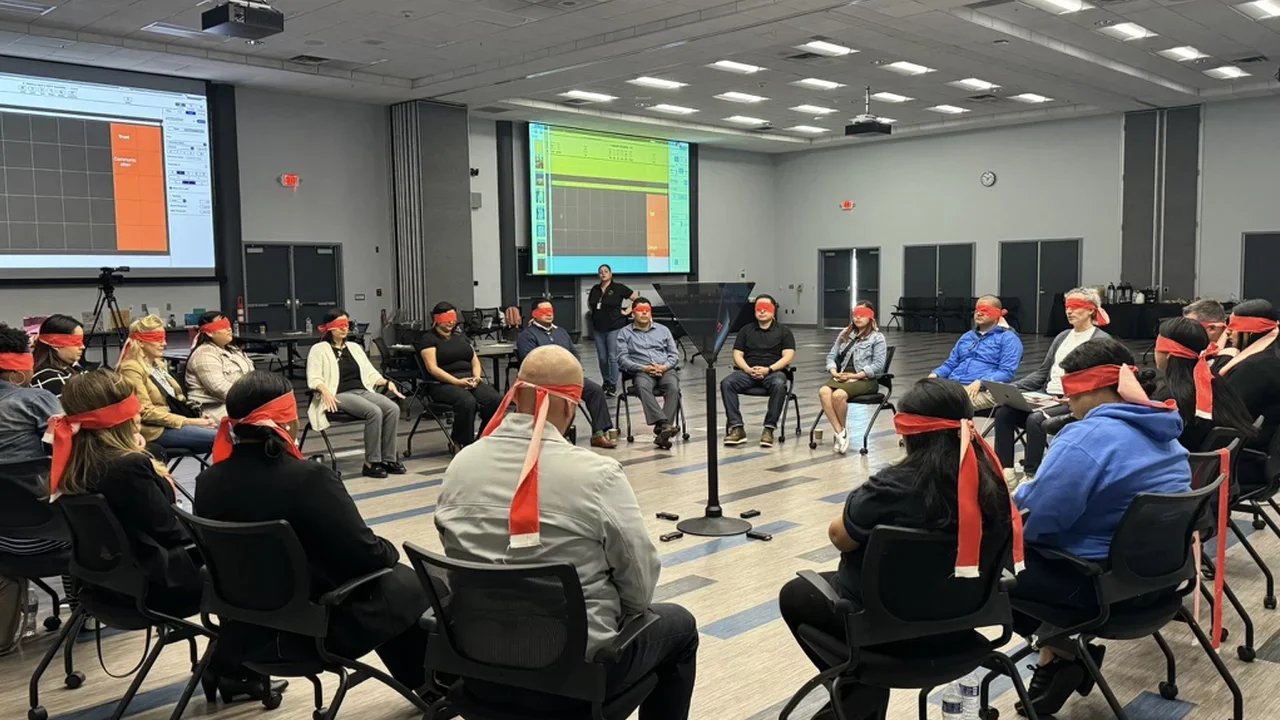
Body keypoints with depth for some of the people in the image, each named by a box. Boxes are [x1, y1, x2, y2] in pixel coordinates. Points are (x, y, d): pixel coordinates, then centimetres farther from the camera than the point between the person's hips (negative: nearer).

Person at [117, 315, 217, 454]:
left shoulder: (159, 364, 18)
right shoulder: (131, 369, -10)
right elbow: (146, 412, -17)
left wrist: (200, 416, -1)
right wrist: (188, 421, -20)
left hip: (176, 423, 9)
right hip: (156, 430, -9)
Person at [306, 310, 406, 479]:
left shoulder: (355, 347, 23)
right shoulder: (319, 349, 5)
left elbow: (370, 373, 21)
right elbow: (314, 378, -7)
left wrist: (387, 382, 3)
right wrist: (325, 391, -27)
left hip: (363, 391, 6)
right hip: (340, 395, -6)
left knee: (393, 408, -23)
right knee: (374, 411, -33)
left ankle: (388, 459, -19)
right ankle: (371, 463, -26)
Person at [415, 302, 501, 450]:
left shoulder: (461, 337, 25)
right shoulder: (428, 339, 5)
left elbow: (475, 361, 20)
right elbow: (432, 368, -8)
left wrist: (476, 377, -3)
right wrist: (457, 382, -18)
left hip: (470, 381, 6)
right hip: (443, 384, -6)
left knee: (496, 400, -24)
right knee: (467, 401, -38)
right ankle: (459, 444, -21)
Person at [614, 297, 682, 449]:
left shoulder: (663, 329, 22)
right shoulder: (624, 333, 14)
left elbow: (674, 354, 16)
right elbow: (622, 359, 3)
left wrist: (665, 366, -6)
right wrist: (643, 368, -12)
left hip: (665, 369, 2)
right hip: (641, 372, -2)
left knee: (673, 388, -32)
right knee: (643, 387, -38)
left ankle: (661, 431, -41)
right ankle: (663, 424, -50)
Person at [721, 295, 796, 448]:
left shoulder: (783, 331, 13)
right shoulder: (746, 330, 21)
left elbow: (788, 356, 1)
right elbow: (737, 355, 12)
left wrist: (769, 369, -15)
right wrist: (748, 369, -9)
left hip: (773, 371, -2)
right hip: (747, 371, 2)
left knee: (779, 385, -38)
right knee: (726, 383, -28)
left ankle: (769, 429, -31)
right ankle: (736, 428, -31)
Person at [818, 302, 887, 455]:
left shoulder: (877, 338, 3)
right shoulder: (845, 334, 21)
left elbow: (878, 365, -8)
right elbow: (831, 355, 16)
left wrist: (854, 375, -15)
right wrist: (833, 371, -5)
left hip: (865, 380, -5)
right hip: (842, 377, 5)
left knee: (838, 395, -34)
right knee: (824, 392, -29)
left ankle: (842, 430, -9)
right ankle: (840, 432, -28)